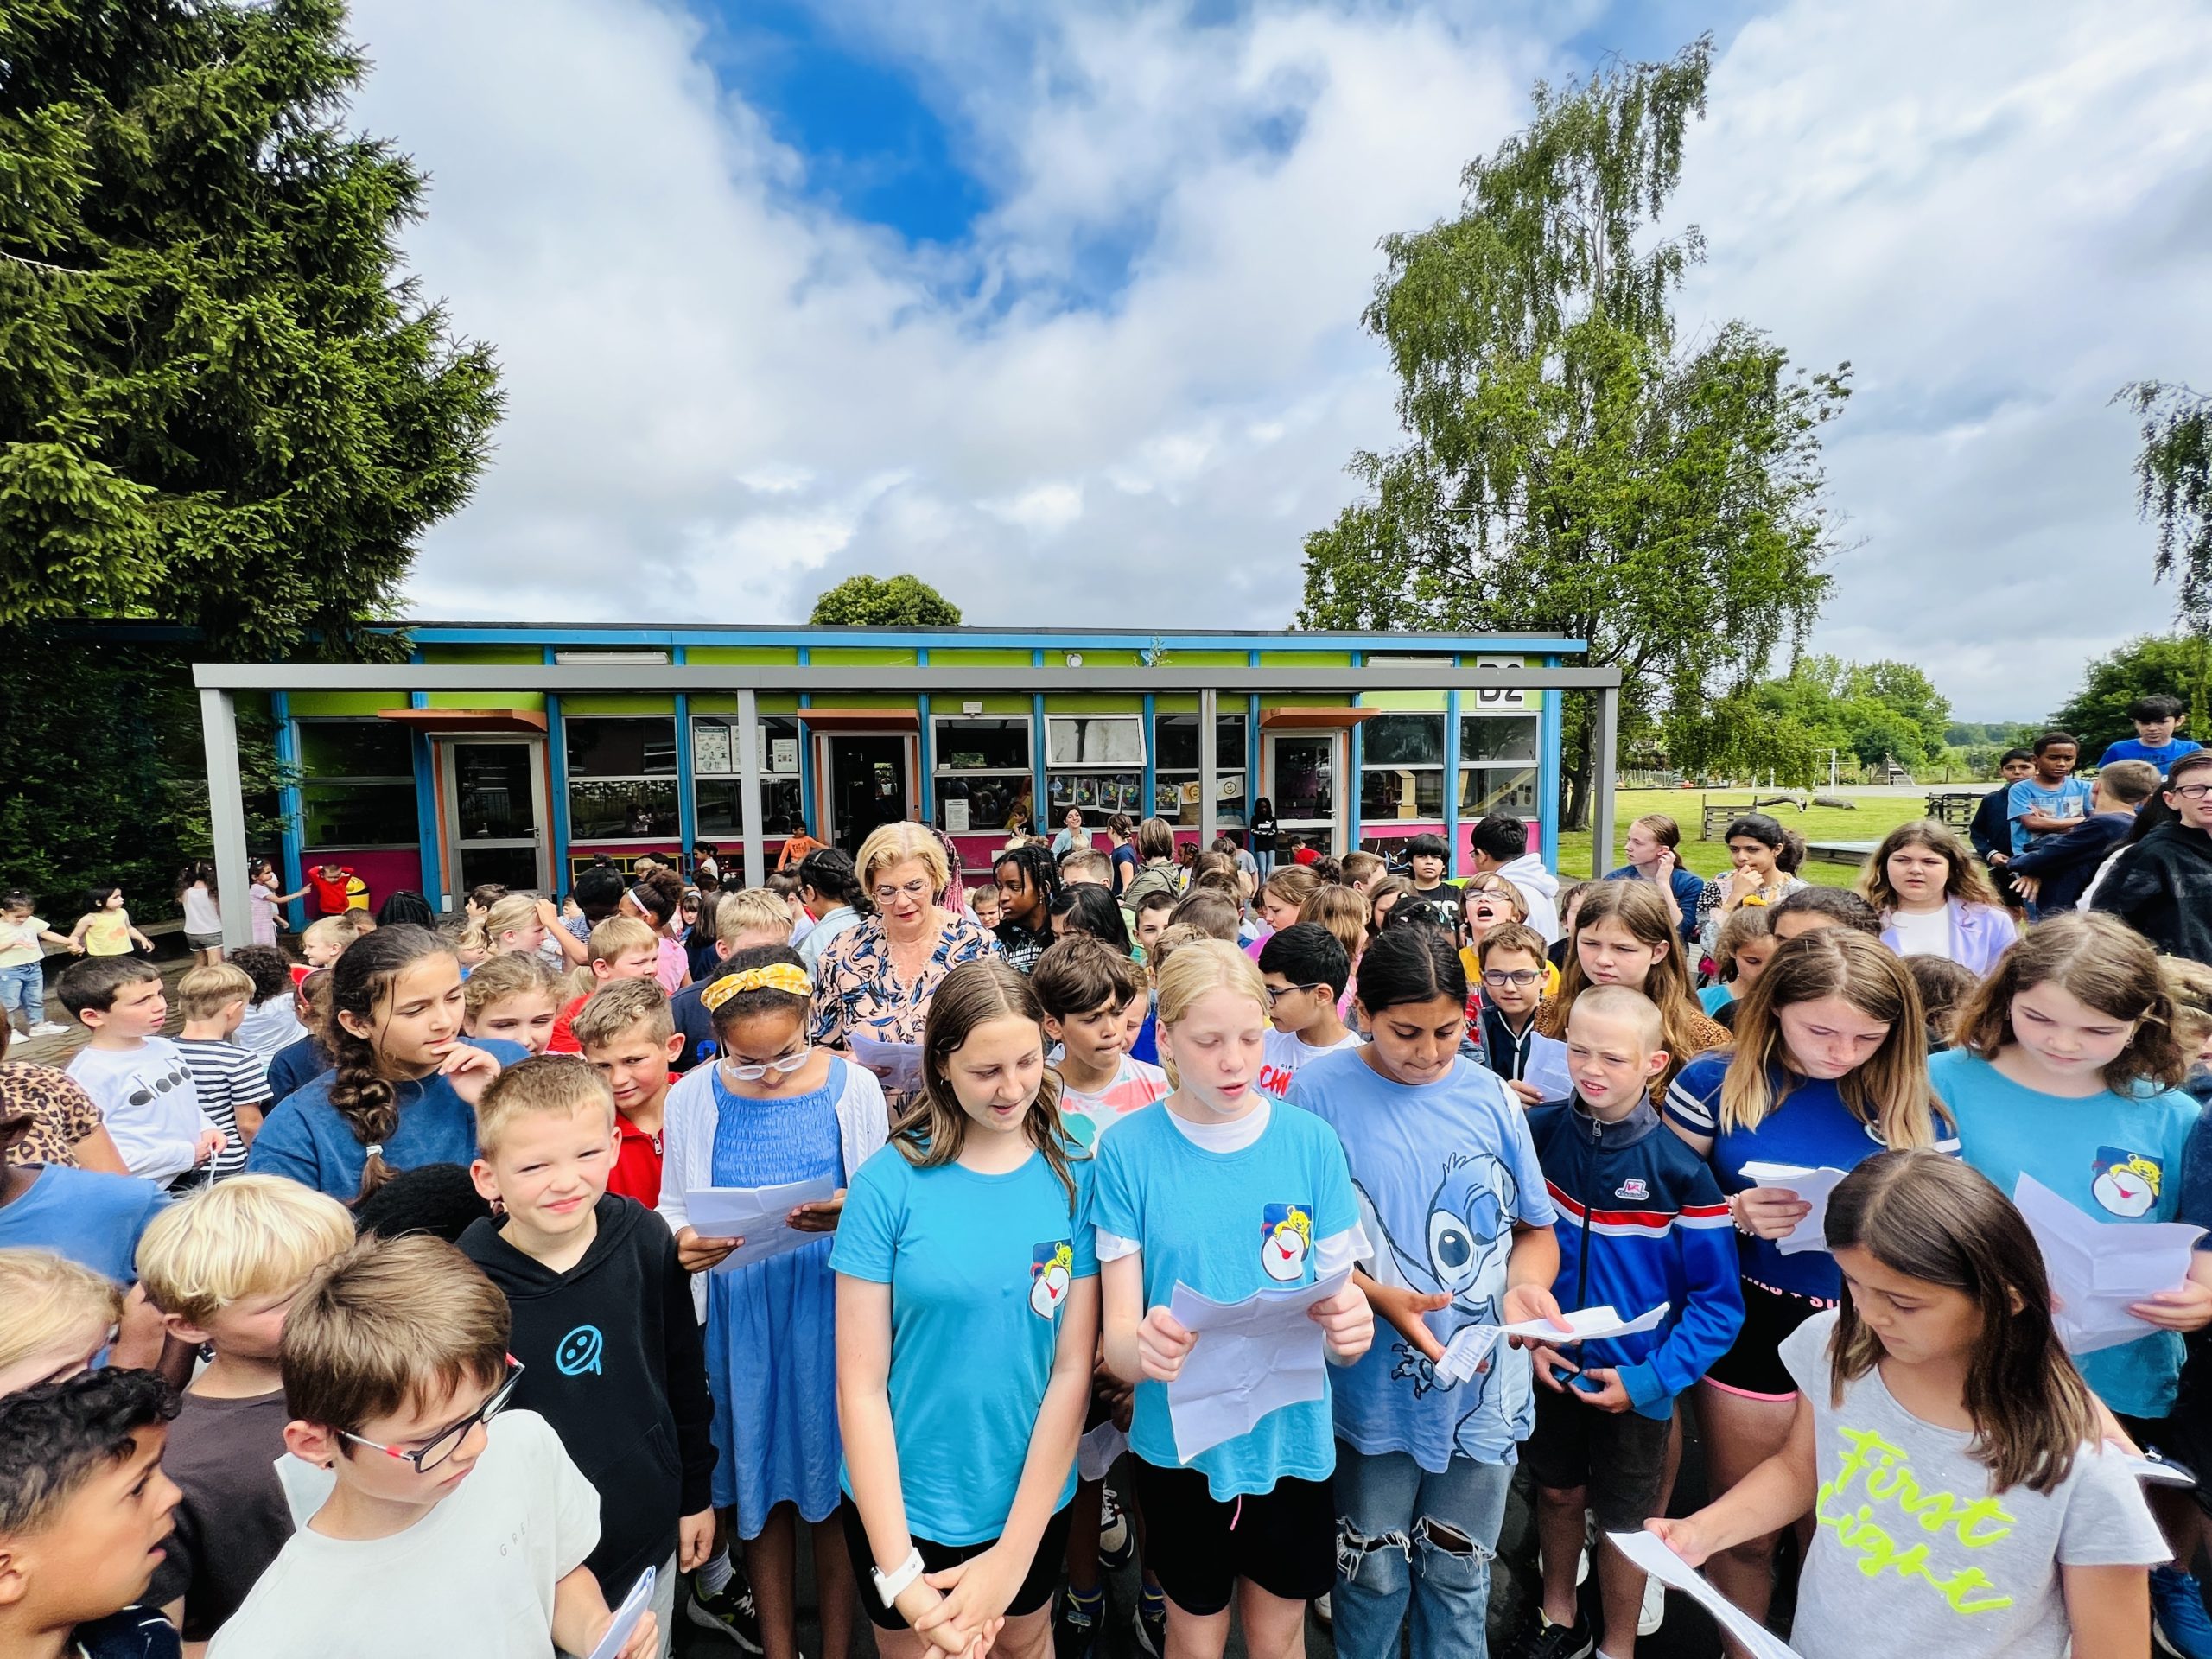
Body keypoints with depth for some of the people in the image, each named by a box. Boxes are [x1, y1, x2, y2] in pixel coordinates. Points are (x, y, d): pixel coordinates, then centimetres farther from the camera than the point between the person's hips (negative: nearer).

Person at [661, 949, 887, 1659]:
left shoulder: (854, 1086, -8)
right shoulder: (692, 1097, -5)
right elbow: (673, 1207, 4)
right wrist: (681, 1243, -17)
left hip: (831, 1314, -1)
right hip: (739, 1319, 1)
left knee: (835, 1489, 14)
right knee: (760, 1490, 17)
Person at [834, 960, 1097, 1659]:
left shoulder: (1076, 1176, -13)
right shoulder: (890, 1181, -18)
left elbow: (1072, 1370, -11)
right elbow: (860, 1387, -13)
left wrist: (1012, 1556, -13)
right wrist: (898, 1574, -16)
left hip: (1033, 1496, 2)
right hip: (901, 1503, -1)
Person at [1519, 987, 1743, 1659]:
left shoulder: (1680, 1168, -18)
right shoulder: (1537, 1134, -12)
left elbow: (1718, 1300, -13)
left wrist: (1653, 1380, -17)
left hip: (1634, 1383, -2)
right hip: (1548, 1367, 2)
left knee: (1621, 1520, 17)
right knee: (1558, 1492, 23)